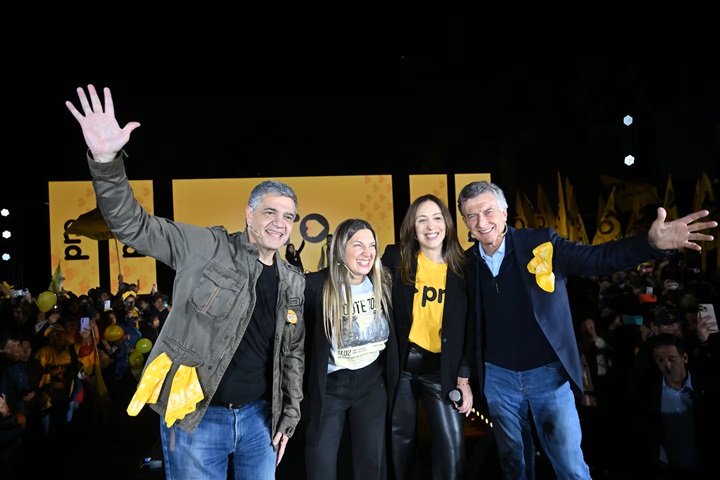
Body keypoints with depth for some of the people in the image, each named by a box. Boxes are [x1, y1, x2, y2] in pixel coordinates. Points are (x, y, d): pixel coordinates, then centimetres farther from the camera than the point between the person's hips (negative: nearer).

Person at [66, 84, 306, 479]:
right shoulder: (206, 248, -8)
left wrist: (289, 416, 9)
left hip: (258, 417, 4)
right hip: (195, 415, -3)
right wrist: (106, 161, -27)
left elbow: (293, 354, 11)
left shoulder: (295, 284, 5)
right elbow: (133, 225, -12)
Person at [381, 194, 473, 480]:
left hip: (441, 367, 0)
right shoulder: (396, 258, -5)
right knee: (401, 437, 13)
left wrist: (464, 378, 0)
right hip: (400, 362, 0)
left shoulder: (460, 268, -2)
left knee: (452, 444, -3)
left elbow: (467, 329, 2)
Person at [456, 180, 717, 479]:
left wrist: (652, 243, -33)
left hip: (548, 373, -2)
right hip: (498, 378, 2)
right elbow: (469, 323, 2)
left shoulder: (541, 242, -10)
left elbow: (597, 258, -17)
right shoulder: (468, 262, -3)